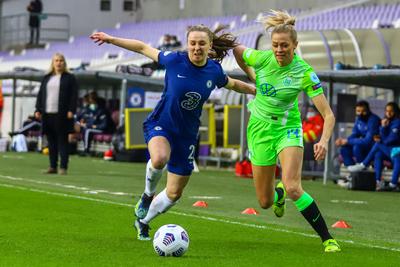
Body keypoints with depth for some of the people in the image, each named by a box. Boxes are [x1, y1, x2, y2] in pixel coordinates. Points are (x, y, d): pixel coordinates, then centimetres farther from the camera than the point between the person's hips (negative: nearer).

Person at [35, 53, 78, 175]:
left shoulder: (70, 78, 3)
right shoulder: (46, 78, 17)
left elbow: (74, 95, -3)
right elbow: (40, 94, 16)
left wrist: (71, 111, -13)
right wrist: (38, 109, 6)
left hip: (62, 114, -5)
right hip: (48, 114, 5)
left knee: (62, 141, -5)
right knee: (51, 142, 6)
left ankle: (63, 167, -6)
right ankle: (52, 166, 10)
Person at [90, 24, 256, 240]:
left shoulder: (214, 71, -6)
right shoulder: (175, 60, -14)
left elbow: (233, 84, 17)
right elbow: (143, 48, -3)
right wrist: (110, 39, 0)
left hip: (186, 134, 4)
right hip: (160, 125, -4)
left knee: (174, 193, 9)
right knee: (160, 158, -39)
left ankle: (143, 221, 36)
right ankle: (148, 195, -7)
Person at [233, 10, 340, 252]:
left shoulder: (304, 73, -21)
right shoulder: (261, 58, -15)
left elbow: (328, 114, -24)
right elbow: (237, 50, 8)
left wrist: (324, 141, -40)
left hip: (288, 128, -3)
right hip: (260, 129, 3)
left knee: (292, 187, -26)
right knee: (265, 202, 8)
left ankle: (328, 239, -16)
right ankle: (279, 194, 47)